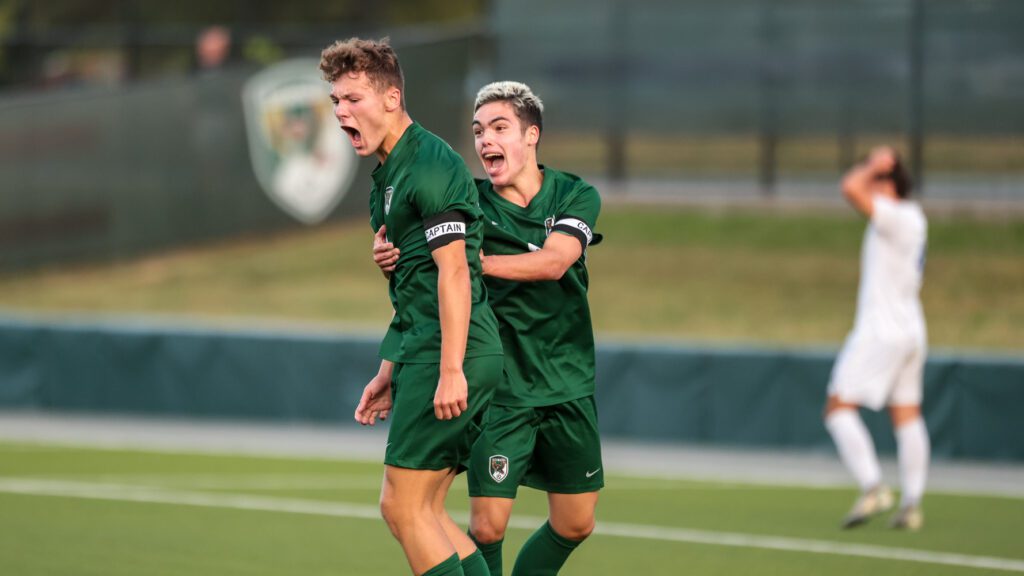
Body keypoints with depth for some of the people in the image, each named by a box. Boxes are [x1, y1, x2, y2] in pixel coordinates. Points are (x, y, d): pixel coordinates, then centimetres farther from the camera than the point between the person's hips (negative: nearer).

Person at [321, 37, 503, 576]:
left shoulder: (431, 165, -12)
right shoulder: (389, 173, 20)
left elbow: (453, 270, -19)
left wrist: (451, 370, -24)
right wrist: (390, 371, 26)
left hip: (447, 358, -10)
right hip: (421, 354, 10)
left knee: (403, 505, -8)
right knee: (420, 511, 9)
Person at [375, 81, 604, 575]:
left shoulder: (576, 196, -1)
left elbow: (552, 262, -18)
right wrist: (391, 261, -31)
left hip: (567, 385, 3)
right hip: (500, 389, -3)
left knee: (574, 524, 7)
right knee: (487, 525, -9)